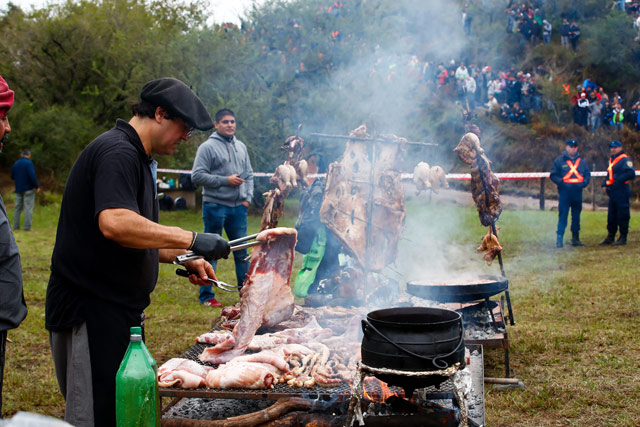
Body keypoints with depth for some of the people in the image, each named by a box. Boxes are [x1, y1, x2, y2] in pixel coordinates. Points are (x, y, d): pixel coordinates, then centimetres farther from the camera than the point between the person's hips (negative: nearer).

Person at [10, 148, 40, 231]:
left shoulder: (15, 164, 9)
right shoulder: (29, 163, -11)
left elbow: (12, 177, 15)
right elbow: (32, 175, -20)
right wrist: (37, 186, -12)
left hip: (18, 189, 6)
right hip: (28, 189, -6)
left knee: (18, 207, 11)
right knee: (28, 207, -4)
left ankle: (16, 226, 11)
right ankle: (27, 226, -8)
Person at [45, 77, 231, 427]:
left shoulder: (136, 158, 20)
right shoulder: (117, 152, -14)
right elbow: (114, 223, -31)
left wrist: (182, 257, 13)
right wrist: (191, 240, -26)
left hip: (117, 310, 11)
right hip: (91, 310, -11)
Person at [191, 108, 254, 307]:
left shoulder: (241, 147, 14)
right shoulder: (208, 147, -6)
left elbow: (249, 175, 18)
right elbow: (197, 176, -12)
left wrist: (247, 198, 4)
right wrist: (225, 180, -15)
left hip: (238, 207, 6)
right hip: (215, 206, -6)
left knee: (242, 251, 12)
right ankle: (206, 296, 5)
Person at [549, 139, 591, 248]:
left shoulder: (582, 162, 13)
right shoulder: (559, 161, 1)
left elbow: (588, 175, 15)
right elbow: (553, 175, -1)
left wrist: (583, 183, -4)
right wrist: (562, 182, -15)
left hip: (578, 193, 4)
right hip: (564, 192, -4)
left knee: (576, 216, 11)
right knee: (562, 216, -7)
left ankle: (575, 238, 19)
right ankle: (559, 239, -7)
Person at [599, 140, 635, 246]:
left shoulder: (625, 160, -8)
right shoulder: (611, 160, 19)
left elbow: (631, 173, -19)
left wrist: (618, 181, -22)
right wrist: (604, 184, 11)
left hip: (621, 191, -9)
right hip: (612, 192, 9)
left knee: (623, 215, -3)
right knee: (611, 215, 12)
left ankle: (623, 238, 3)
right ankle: (610, 237, 19)